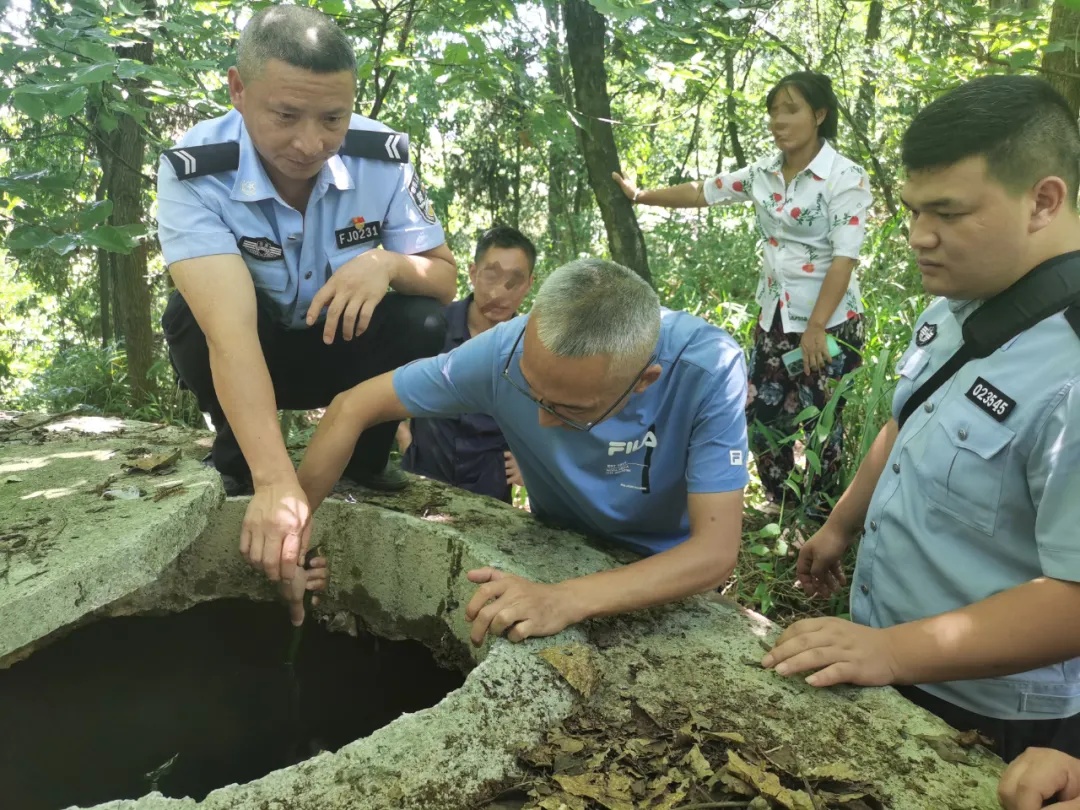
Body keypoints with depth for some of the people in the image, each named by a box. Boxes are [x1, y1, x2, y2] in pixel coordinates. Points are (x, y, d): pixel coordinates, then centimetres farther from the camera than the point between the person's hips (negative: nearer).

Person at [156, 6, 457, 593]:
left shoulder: (383, 156, -20)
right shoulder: (195, 171, -30)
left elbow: (445, 279, -12)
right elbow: (230, 329, -43)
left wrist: (389, 264, -37)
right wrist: (276, 482, -55)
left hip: (344, 351, 2)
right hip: (244, 357, -2)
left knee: (422, 321, -26)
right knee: (192, 315, -33)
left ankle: (360, 463, -1)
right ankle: (241, 469, -7)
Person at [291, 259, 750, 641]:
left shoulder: (708, 369, -32)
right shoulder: (507, 350, -27)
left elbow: (716, 551, -35)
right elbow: (353, 408, -16)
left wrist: (567, 601, -48)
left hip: (669, 572, -1)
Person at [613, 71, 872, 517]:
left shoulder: (846, 178, -13)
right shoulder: (763, 173, 4)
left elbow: (844, 258, -19)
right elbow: (701, 192, 14)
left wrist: (816, 327, -24)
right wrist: (639, 194, 15)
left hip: (829, 323, -6)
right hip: (773, 317, 6)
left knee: (820, 422, 4)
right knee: (760, 415, 9)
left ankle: (818, 521, 22)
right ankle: (779, 511, 26)